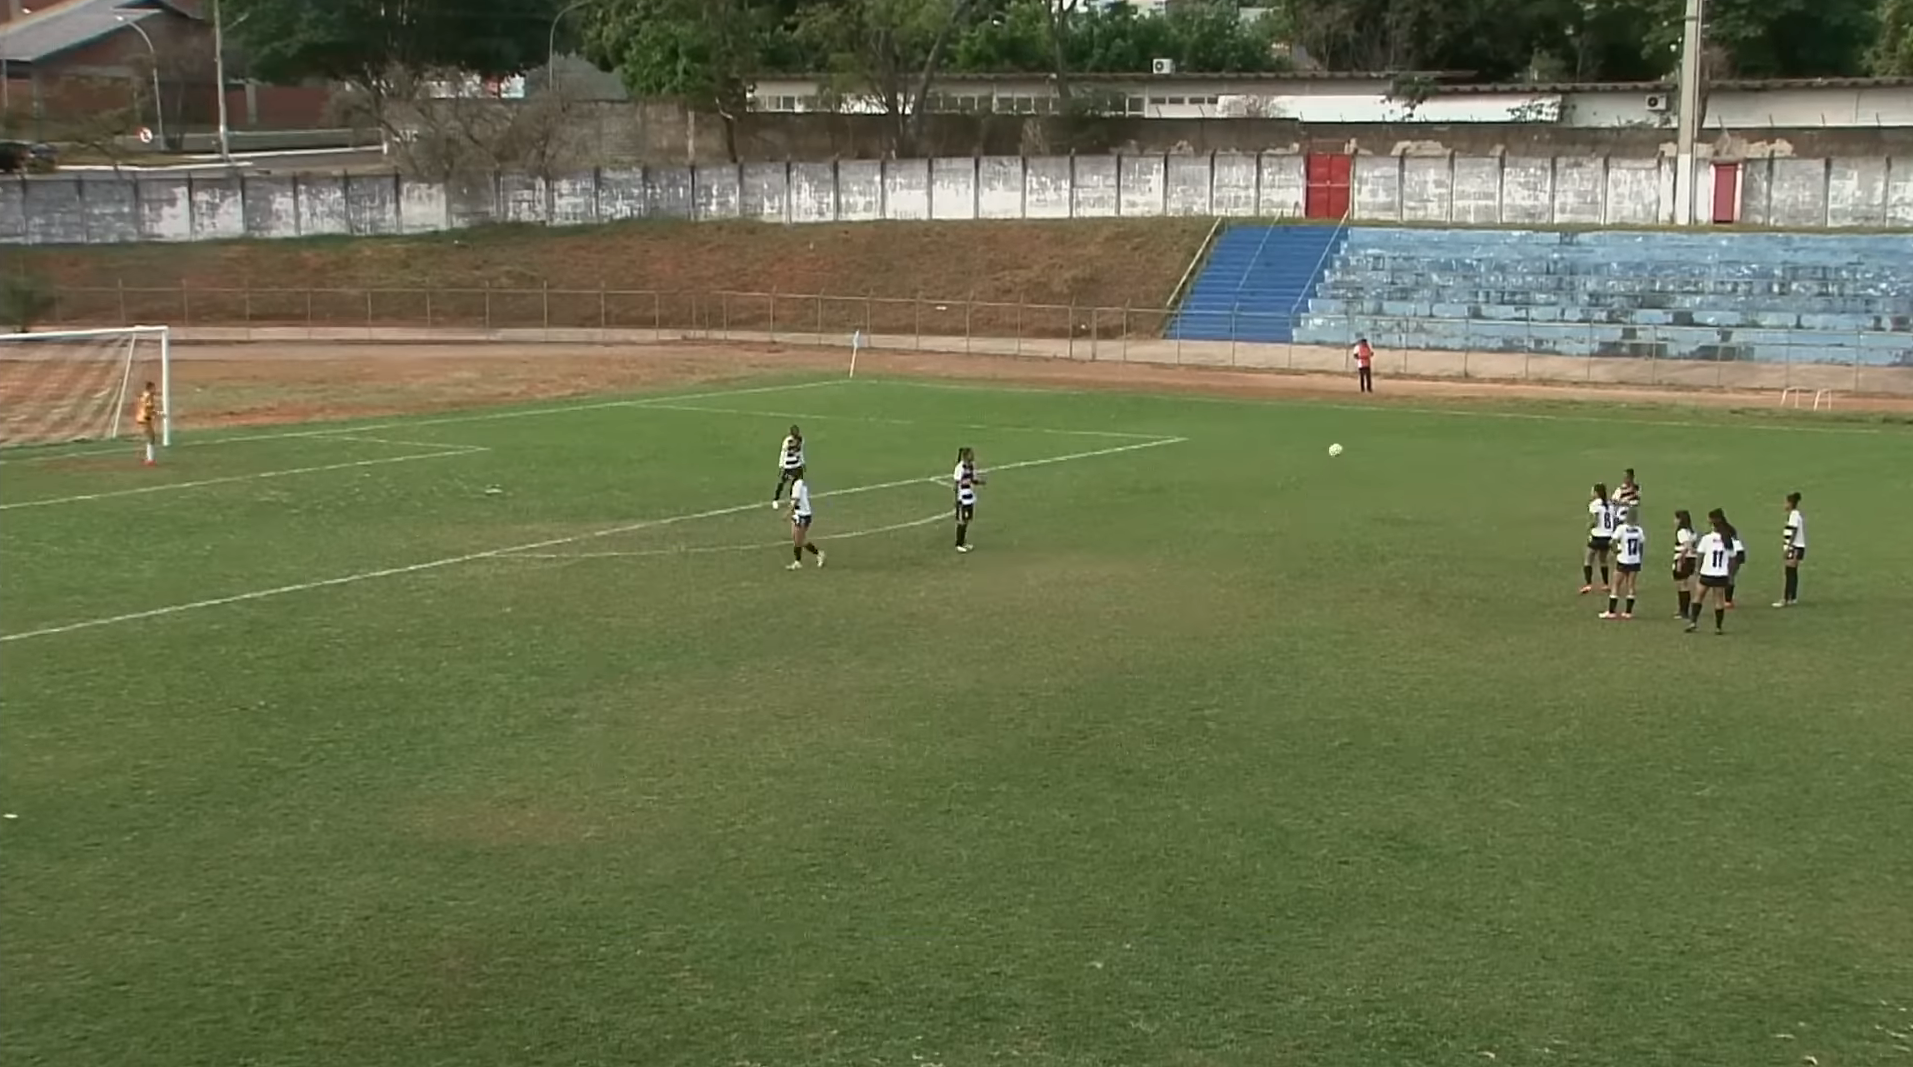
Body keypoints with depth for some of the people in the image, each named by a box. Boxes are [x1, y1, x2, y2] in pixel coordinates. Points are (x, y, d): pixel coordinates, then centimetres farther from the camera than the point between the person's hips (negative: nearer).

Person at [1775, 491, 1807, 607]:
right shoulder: (1799, 515, 13)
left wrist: (1787, 548, -19)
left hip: (1794, 547, -10)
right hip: (1799, 546, 10)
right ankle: (1793, 598, 17)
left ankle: (1785, 599, -11)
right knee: (1793, 573, 13)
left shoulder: (1793, 515, -15)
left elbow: (1793, 533, -19)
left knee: (1790, 573, -10)